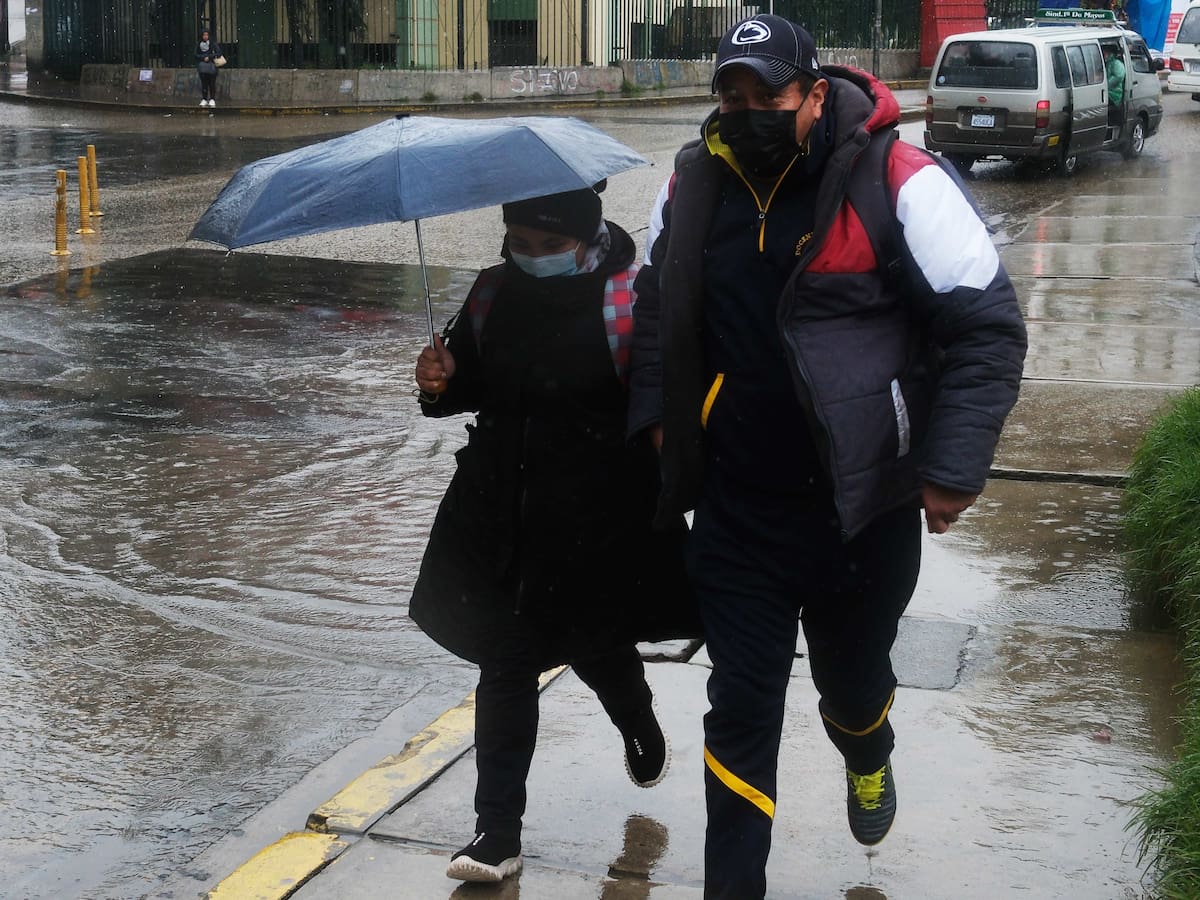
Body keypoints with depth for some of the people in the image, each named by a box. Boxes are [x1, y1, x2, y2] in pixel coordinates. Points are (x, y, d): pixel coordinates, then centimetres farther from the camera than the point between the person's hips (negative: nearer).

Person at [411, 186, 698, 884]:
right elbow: (472, 386, 14)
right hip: (501, 514, 4)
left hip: (599, 518, -3)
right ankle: (498, 833, 10)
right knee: (505, 662, 3)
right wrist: (441, 380, -7)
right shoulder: (495, 293, 3)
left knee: (597, 646, 14)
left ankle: (643, 733, 51)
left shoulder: (631, 298, -13)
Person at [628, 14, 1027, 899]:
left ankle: (868, 759, 58)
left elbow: (988, 328, -14)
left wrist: (953, 468, -18)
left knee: (852, 679, 20)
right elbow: (656, 307, 17)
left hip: (862, 509, -2)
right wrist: (653, 414, 8)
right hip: (734, 509, 2)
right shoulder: (694, 184, 0)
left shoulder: (899, 182, -15)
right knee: (741, 707, 7)